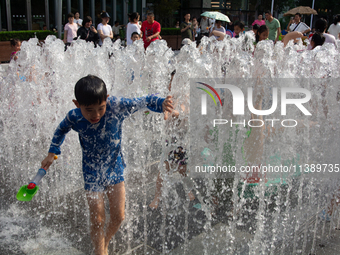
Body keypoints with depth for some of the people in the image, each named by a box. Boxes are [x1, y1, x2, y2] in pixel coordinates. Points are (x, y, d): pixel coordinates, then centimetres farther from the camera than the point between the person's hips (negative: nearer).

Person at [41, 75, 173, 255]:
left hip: (115, 167, 1)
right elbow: (61, 130, 7)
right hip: (92, 172, 0)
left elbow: (146, 101, -16)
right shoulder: (74, 117, -17)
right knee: (97, 220, 1)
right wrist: (52, 153, 5)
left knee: (118, 216, 5)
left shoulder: (117, 106, -23)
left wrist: (162, 103, -36)